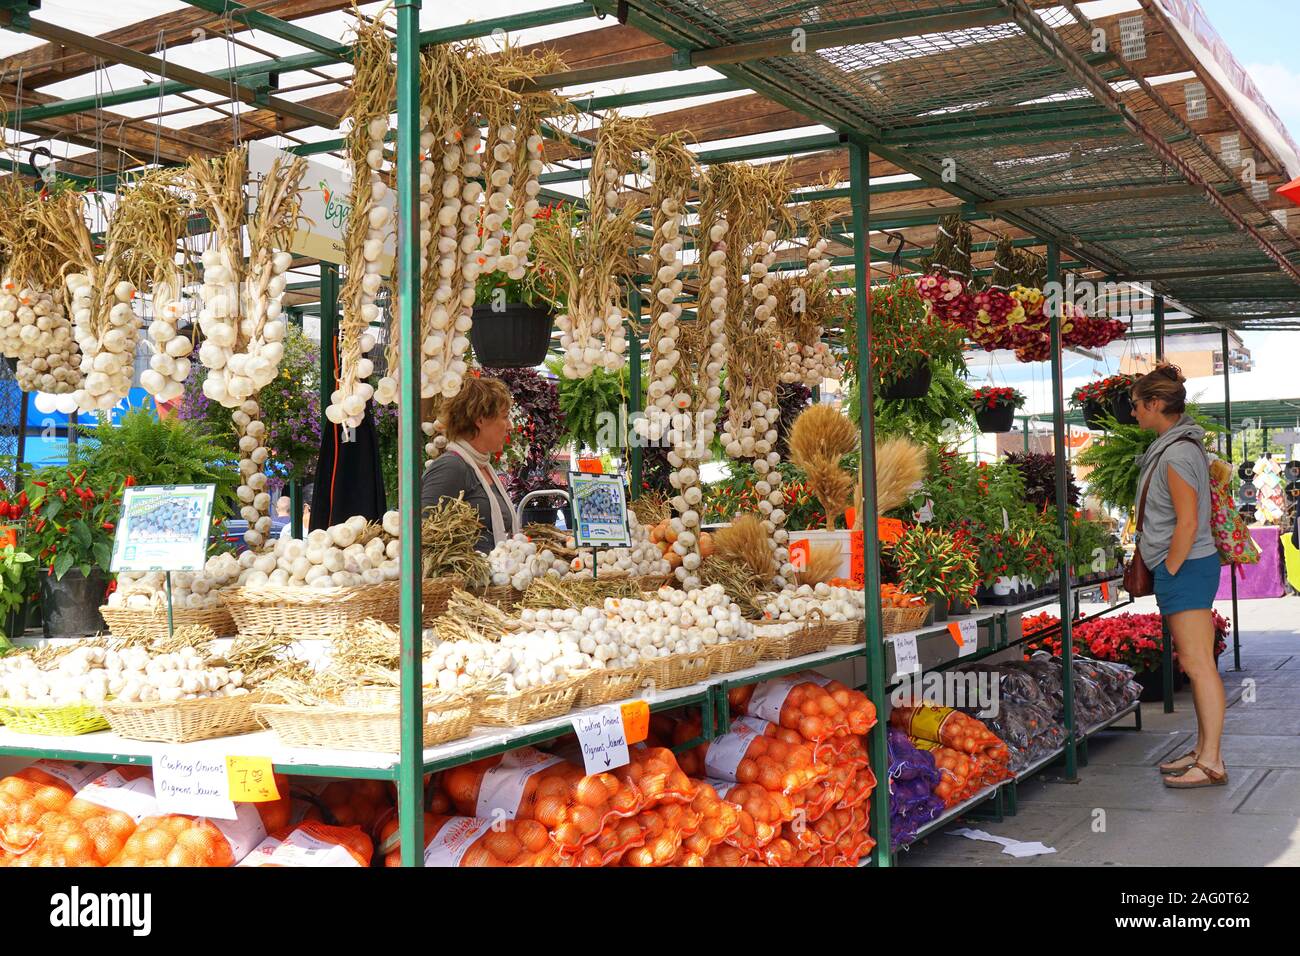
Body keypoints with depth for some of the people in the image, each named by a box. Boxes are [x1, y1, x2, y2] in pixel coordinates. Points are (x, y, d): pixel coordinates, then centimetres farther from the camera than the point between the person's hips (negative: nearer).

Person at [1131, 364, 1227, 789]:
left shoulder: (1176, 454, -17)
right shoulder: (1180, 446, 14)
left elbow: (1187, 523, -22)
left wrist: (1169, 571, -13)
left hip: (1185, 566, -10)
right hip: (1189, 565, 10)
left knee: (1197, 664, -7)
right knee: (1195, 663, 13)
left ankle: (1211, 763, -4)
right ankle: (1202, 749, 20)